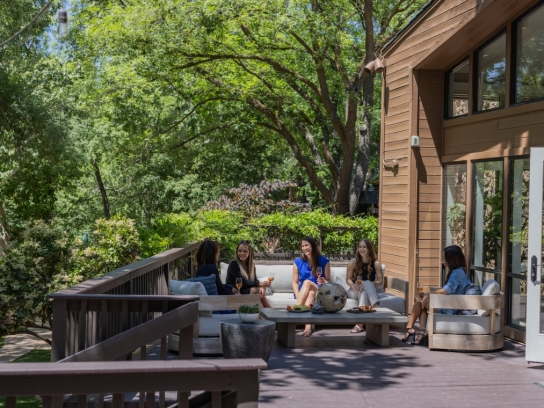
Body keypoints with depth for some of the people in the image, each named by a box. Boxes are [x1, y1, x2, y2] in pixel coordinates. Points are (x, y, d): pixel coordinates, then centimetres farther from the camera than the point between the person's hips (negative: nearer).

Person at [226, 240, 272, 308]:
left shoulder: (251, 264, 10)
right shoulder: (233, 265, -12)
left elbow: (255, 280, 1)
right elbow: (243, 282, -18)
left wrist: (261, 287, -22)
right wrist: (260, 283, -23)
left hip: (247, 290, 6)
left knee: (261, 291, -25)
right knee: (258, 290, -27)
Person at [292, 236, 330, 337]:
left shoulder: (323, 261, 3)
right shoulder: (298, 262, 6)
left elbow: (328, 281, 5)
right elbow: (295, 282, 1)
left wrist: (324, 282, -20)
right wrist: (298, 296, -18)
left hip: (319, 292, -1)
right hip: (303, 293, 1)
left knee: (307, 282, -33)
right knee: (310, 293, -36)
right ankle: (308, 326, -53)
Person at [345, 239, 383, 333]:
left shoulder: (376, 264, -4)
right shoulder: (353, 263, -2)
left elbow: (381, 282, -7)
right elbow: (348, 279, 4)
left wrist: (364, 284, -22)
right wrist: (354, 286, -20)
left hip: (370, 291, 0)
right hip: (356, 291, 0)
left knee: (364, 293, -37)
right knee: (367, 283, -33)